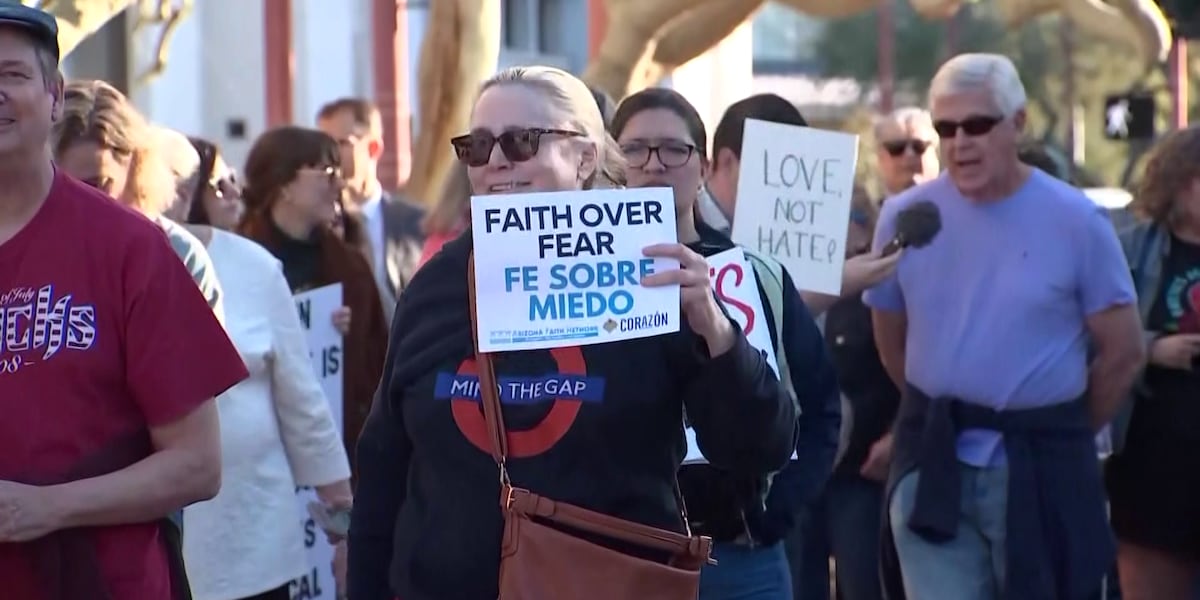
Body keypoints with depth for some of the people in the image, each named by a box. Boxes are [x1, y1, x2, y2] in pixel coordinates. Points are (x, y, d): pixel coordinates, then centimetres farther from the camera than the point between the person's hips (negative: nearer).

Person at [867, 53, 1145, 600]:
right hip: (932, 458, 1)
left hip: (1040, 463, -1)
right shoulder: (905, 217, -1)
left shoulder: (1076, 221, -7)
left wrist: (1063, 434, 8)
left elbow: (1123, 351, 1)